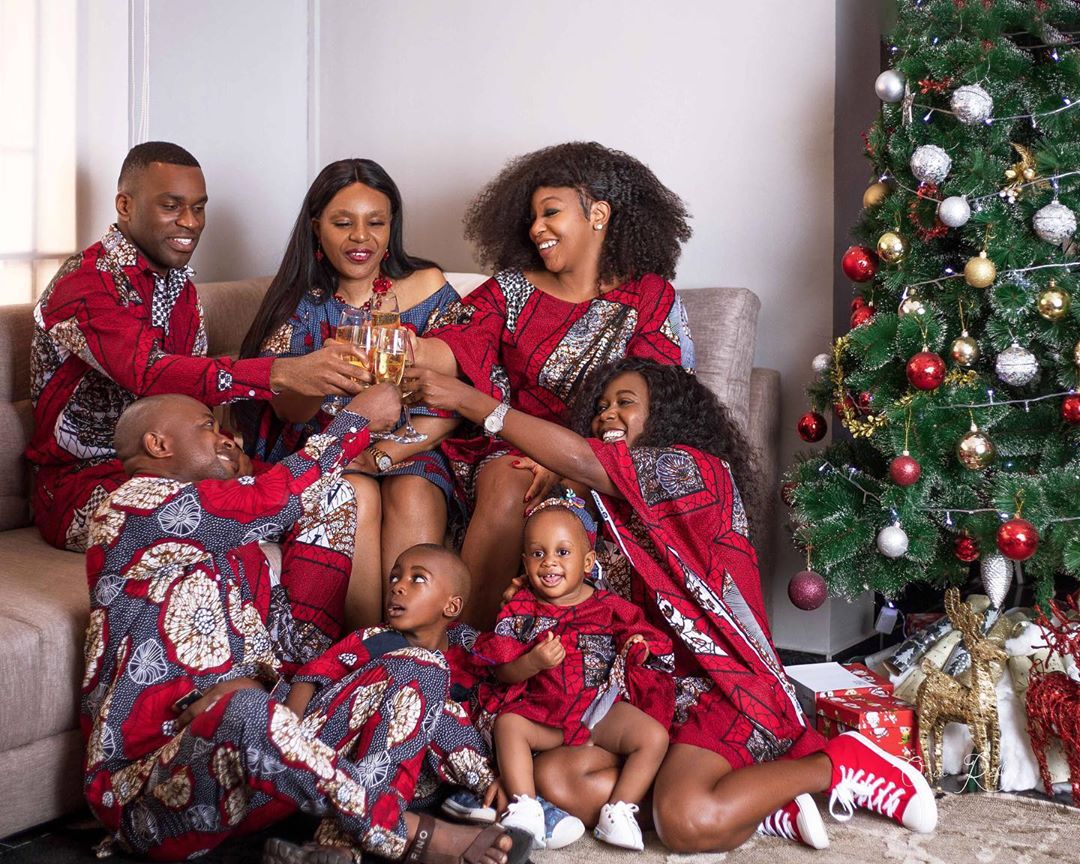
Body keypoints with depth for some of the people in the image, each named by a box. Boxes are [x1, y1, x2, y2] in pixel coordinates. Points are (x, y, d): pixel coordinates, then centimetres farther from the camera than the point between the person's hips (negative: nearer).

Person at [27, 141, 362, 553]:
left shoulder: (180, 284, 14)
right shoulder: (85, 283, -16)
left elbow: (195, 382, 10)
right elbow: (149, 373, -33)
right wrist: (282, 373, -43)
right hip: (84, 485, -7)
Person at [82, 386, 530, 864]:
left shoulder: (227, 542, 24)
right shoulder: (135, 505, -5)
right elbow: (276, 498, -14)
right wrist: (358, 415, -1)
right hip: (149, 785, -8)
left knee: (418, 665, -7)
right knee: (246, 711, -42)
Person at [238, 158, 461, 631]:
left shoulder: (426, 288, 4)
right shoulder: (298, 300, 6)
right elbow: (286, 407, -9)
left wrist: (380, 455, -17)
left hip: (406, 448, 0)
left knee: (413, 497, -31)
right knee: (357, 495, -31)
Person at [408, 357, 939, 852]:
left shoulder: (694, 467, -3)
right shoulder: (611, 506, 25)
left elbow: (580, 460, -17)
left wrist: (468, 399, -17)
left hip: (721, 687, -8)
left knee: (686, 821, -33)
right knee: (553, 780, -19)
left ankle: (836, 764, -5)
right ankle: (756, 802, -12)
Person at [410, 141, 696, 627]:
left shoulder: (651, 299, 4)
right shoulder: (513, 288, 12)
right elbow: (457, 345, -4)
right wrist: (408, 350, -29)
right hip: (513, 446, 2)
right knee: (505, 491, -31)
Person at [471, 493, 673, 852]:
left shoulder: (610, 608, 2)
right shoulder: (521, 610, 3)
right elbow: (503, 671, -1)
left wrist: (638, 651, -15)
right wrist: (533, 663, -21)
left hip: (603, 708, 0)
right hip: (541, 711, 0)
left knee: (655, 737, -21)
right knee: (507, 724, -28)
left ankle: (619, 810, -13)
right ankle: (525, 807, -25)